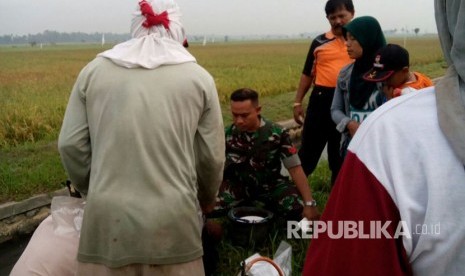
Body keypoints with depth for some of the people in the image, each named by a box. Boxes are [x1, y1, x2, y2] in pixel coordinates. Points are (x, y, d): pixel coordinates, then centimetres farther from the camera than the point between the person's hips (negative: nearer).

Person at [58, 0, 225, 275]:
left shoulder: (95, 69, 5)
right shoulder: (197, 76, 3)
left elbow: (71, 145, 4)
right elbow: (211, 157, 4)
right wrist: (207, 199, 23)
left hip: (109, 219, 1)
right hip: (172, 220, 0)